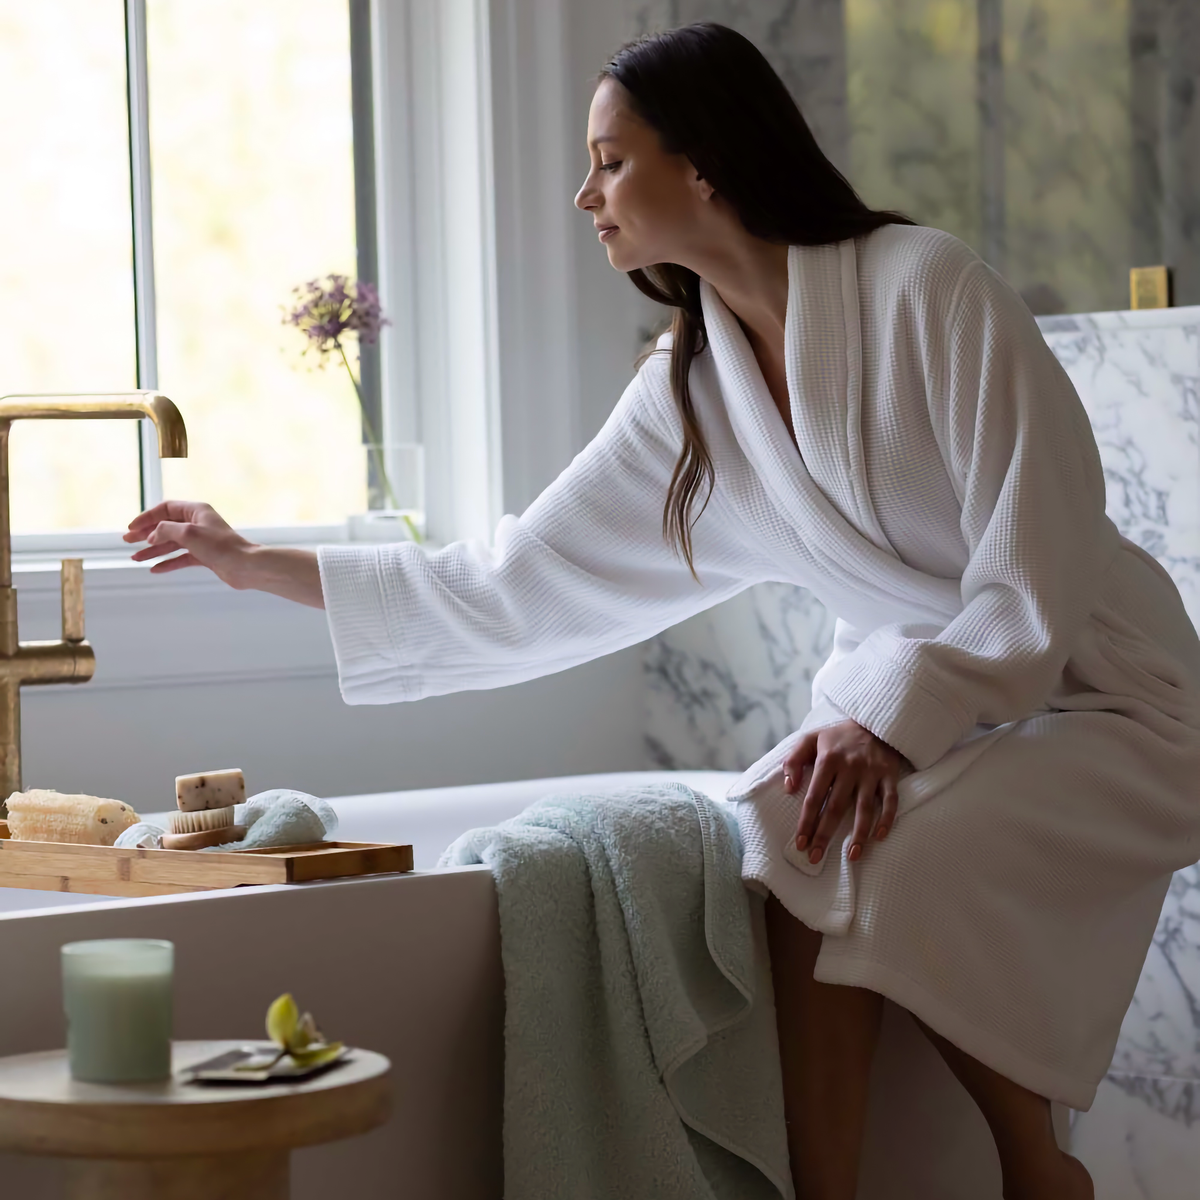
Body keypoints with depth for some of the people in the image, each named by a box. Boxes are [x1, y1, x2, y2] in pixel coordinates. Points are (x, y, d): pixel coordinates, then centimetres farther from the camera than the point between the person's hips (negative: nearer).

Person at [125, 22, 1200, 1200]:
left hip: (1093, 692, -5)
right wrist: (262, 566, 10)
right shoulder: (685, 394, 4)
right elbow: (512, 586, 9)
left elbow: (1037, 577, -18)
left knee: (886, 856, -31)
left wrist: (892, 722, -28)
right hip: (909, 693, 5)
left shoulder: (925, 288, -15)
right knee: (796, 830, -28)